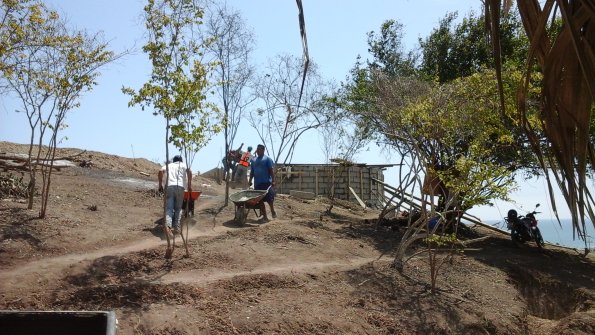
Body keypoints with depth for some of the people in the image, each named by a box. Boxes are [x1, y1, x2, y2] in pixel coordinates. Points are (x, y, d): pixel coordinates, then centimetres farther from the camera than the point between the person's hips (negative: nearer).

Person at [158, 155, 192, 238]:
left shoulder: (168, 165, 26)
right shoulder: (183, 165, 22)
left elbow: (161, 171, 7)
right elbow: (189, 171, 1)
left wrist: (160, 184, 10)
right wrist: (189, 185, 4)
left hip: (169, 186, 1)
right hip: (180, 186, -1)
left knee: (169, 208, -5)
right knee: (178, 208, 11)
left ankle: (167, 226, -28)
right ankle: (177, 227, 3)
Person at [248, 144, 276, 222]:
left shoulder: (267, 159, -1)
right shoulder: (253, 160, 15)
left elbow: (271, 171, -5)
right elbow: (252, 171, 19)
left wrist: (273, 181, -12)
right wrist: (250, 180, 7)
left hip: (266, 183, -5)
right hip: (257, 183, 5)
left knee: (269, 199, -4)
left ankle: (273, 211, 23)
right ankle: (264, 217, 12)